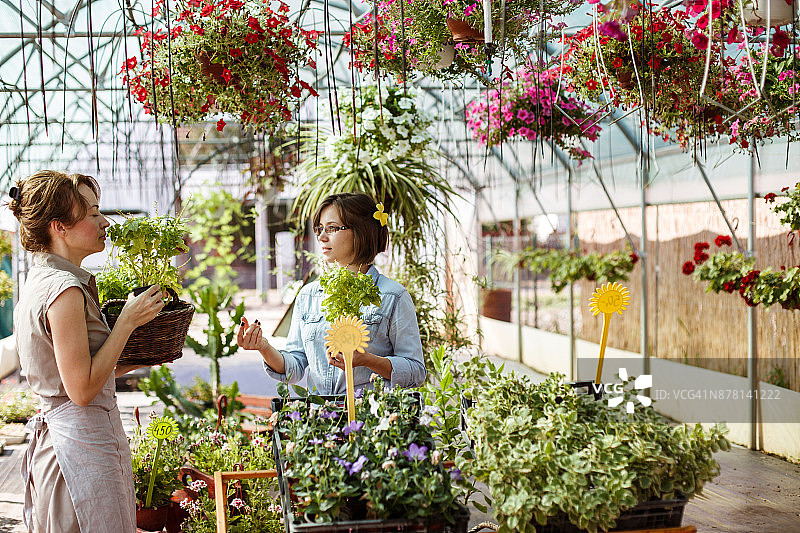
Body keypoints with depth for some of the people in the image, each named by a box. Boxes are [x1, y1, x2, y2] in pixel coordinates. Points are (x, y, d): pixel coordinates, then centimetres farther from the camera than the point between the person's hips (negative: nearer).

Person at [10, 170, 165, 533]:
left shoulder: (40, 281, 11)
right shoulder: (65, 290, -19)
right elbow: (82, 389, -20)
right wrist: (127, 321, -16)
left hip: (52, 432, 10)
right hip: (83, 444, -10)